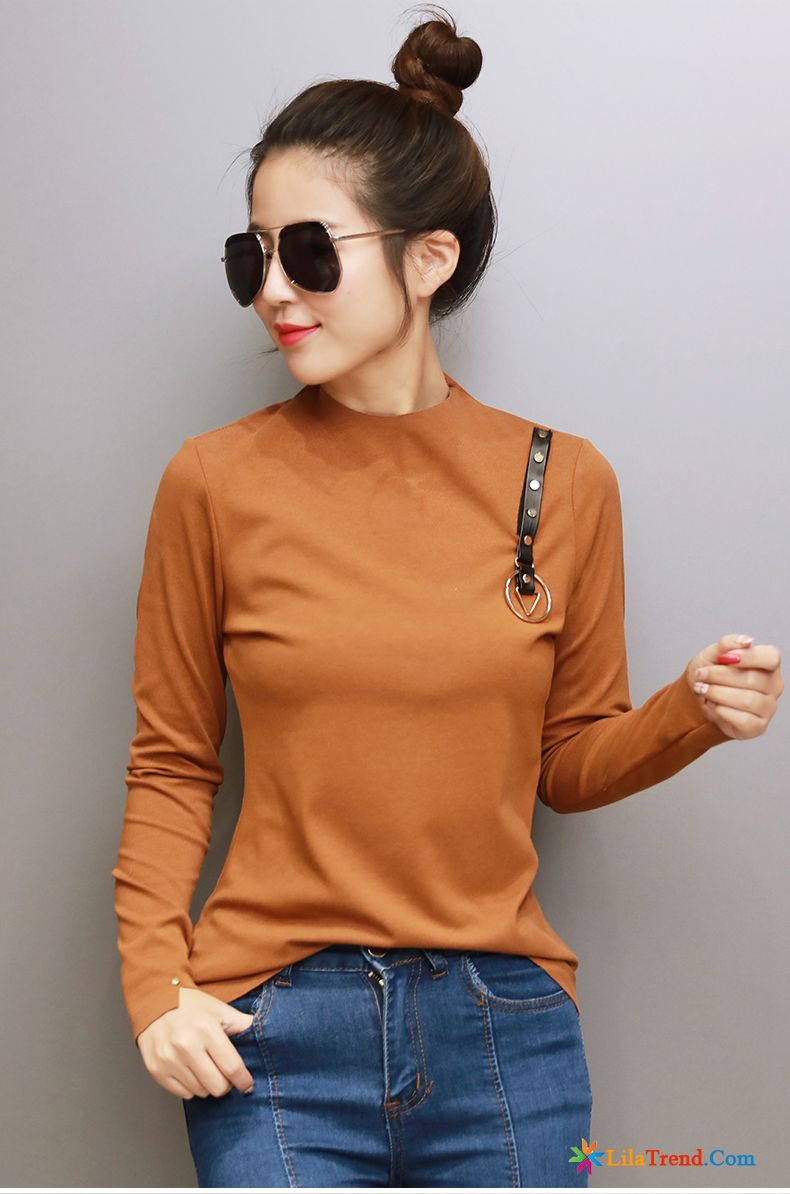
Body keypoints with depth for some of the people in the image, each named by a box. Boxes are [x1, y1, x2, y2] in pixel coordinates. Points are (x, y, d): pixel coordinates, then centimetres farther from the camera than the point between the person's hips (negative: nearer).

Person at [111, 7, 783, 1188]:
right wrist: (156, 982, -7)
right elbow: (171, 765, 3)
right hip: (272, 1032, -1)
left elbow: (570, 764, 8)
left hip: (504, 1031, 2)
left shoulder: (564, 482, -1)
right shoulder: (216, 482, -4)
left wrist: (693, 712, -10)